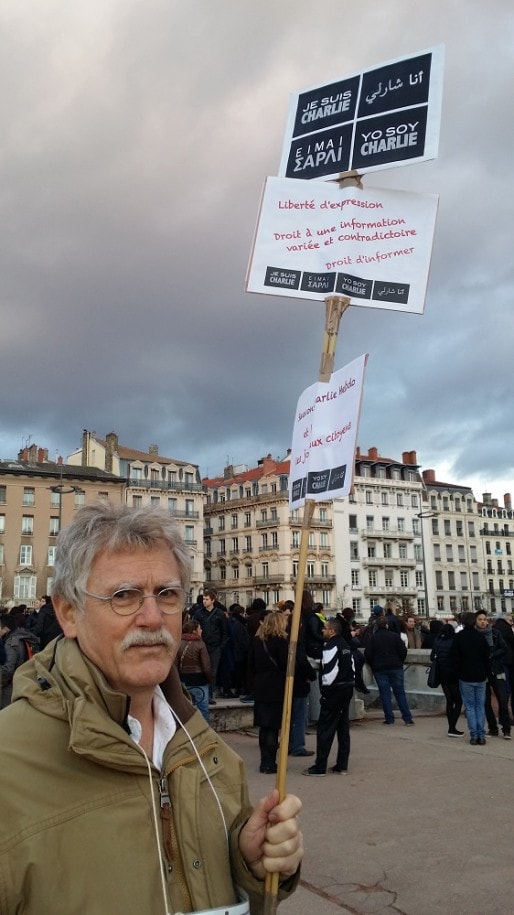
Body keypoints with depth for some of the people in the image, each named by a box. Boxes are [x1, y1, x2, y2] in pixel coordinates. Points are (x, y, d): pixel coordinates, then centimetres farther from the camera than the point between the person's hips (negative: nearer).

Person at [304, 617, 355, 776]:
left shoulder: (330, 646, -15)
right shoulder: (346, 645, 12)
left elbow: (330, 669, -21)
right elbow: (351, 665, 16)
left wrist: (325, 688, -11)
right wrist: (349, 683, 17)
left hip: (333, 691, -9)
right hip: (347, 688, 9)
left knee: (324, 728, -4)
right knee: (343, 727, 13)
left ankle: (320, 767, -1)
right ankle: (342, 765, 18)